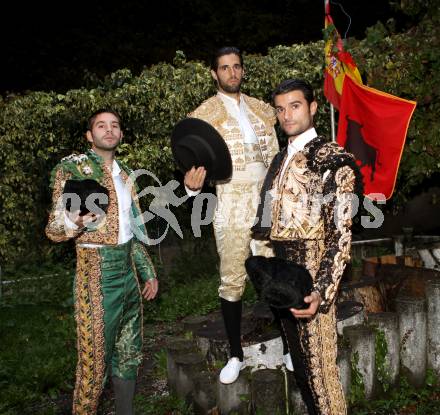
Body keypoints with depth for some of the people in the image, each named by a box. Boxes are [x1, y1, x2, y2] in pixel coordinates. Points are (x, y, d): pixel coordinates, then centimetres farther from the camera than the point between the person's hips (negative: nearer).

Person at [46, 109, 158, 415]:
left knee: (130, 353, 14)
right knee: (96, 359, 1)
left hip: (129, 272, 6)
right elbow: (54, 229, -8)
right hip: (97, 274, -6)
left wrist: (148, 272, 18)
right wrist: (75, 220, -30)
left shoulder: (125, 174, 13)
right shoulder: (71, 167, -6)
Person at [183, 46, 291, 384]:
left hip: (267, 204, 3)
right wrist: (192, 184, -24)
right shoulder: (204, 114, 3)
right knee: (232, 281, 3)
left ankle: (288, 348, 20)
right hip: (231, 207, -2)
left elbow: (274, 158, 14)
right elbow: (197, 163, -1)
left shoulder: (263, 110, 13)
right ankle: (236, 354, 19)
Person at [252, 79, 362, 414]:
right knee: (300, 362, 18)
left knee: (320, 366, 1)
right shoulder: (281, 160, 14)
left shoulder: (333, 159, -9)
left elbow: (341, 234, -14)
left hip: (311, 282, -7)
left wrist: (321, 293, -23)